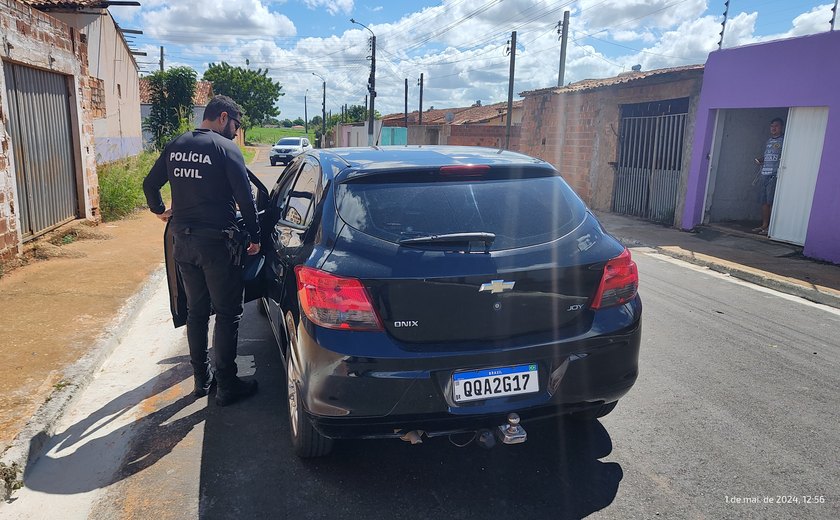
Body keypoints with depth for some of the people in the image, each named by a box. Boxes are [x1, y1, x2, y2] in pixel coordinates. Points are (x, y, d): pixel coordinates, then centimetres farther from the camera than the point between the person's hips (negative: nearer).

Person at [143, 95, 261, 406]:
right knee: (227, 314, 3)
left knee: (196, 311, 16)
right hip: (216, 243, -6)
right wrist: (255, 237, -4)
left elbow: (150, 185, 18)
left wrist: (159, 210, 36)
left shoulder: (175, 147, 10)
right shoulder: (225, 148, -10)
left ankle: (201, 379, 26)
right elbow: (244, 198, -14)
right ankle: (226, 386, 8)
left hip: (183, 241, 7)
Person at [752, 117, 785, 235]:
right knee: (764, 201, 6)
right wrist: (760, 160, 11)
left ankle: (771, 227, -5)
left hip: (775, 174, -7)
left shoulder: (784, 140, -1)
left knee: (772, 202, -8)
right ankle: (764, 225, 11)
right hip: (764, 173, 7)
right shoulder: (768, 141, 20)